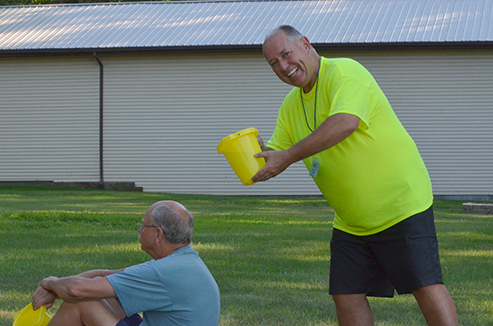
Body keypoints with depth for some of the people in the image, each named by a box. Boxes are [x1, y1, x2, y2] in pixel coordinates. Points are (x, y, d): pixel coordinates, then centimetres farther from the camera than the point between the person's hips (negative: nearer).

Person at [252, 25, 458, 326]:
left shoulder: (344, 72, -16)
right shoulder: (291, 106, 10)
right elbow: (276, 152, 13)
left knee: (426, 286, -11)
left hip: (400, 204, -8)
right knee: (347, 296, 3)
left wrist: (288, 156, -31)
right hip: (351, 220, 8)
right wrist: (261, 153, -12)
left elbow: (345, 123, -33)